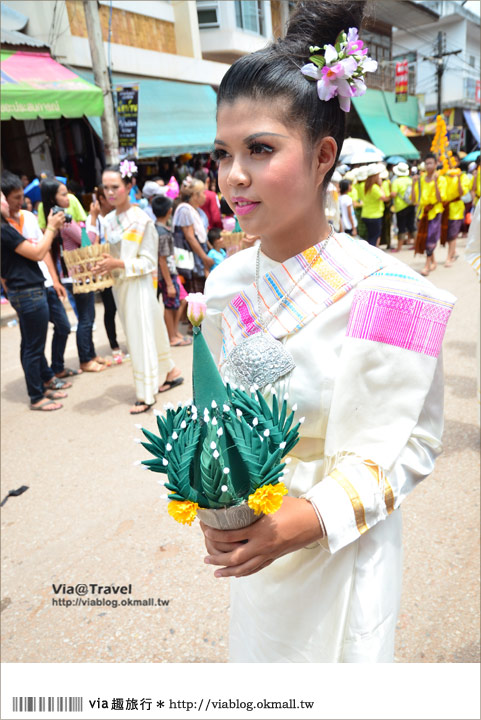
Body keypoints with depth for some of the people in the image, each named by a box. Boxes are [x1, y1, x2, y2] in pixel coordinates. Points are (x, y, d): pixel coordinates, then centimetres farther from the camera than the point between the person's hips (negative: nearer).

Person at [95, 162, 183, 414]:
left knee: (142, 337, -2)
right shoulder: (109, 220, 8)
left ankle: (145, 395, 9)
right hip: (120, 286, 8)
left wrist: (118, 264, -23)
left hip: (139, 286, -7)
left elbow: (149, 261, -14)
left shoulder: (141, 220, -12)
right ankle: (170, 372, 31)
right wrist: (105, 263, -5)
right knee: (134, 335, 14)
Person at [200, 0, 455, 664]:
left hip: (343, 552, -4)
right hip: (248, 538, 5)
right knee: (258, 651, 29)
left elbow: (409, 445, -17)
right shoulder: (227, 283, -6)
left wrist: (306, 521, -25)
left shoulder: (380, 292, -23)